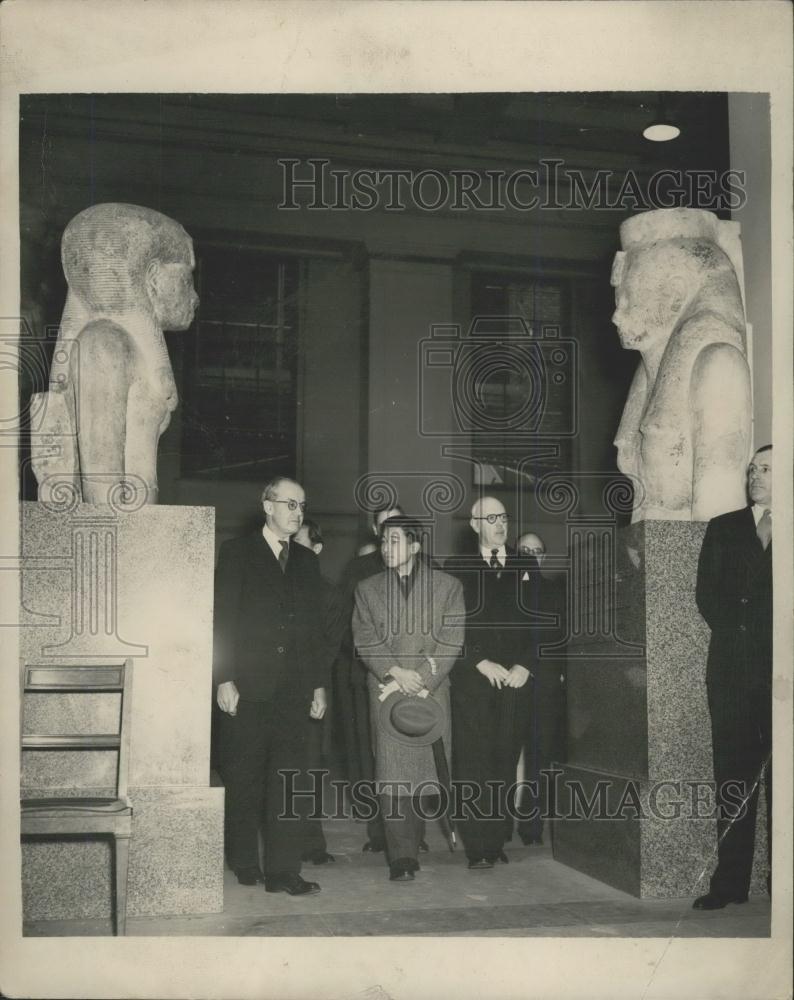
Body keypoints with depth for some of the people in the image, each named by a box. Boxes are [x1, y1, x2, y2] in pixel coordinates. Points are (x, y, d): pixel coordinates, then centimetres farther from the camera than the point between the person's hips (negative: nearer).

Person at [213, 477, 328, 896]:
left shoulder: (307, 561, 15)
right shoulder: (237, 553, 2)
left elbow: (315, 627, 16)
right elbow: (222, 620, -4)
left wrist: (319, 684, 10)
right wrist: (225, 679, -11)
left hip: (294, 689, 4)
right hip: (247, 688, -3)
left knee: (290, 782, -1)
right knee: (244, 782, 6)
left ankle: (282, 870, 2)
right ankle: (244, 863, 19)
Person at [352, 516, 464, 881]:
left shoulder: (447, 586, 7)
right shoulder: (368, 589, 12)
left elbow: (451, 641, -1)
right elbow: (364, 640, 4)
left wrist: (421, 680, -11)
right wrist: (394, 672, -11)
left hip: (431, 691, 0)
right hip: (386, 689, 0)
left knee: (424, 767, 1)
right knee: (392, 773, -8)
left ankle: (412, 845, 17)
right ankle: (401, 858, -7)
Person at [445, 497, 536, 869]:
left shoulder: (524, 568, 15)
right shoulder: (458, 568, 7)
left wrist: (525, 664, -3)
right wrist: (482, 663, -9)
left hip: (516, 680, 2)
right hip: (472, 682, -2)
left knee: (506, 761, 1)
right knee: (472, 763, -5)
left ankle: (497, 843, 9)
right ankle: (476, 848, -1)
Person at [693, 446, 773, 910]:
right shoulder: (724, 528, 16)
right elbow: (708, 594, 8)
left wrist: (769, 639, -11)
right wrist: (742, 634, -5)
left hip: (781, 669, -2)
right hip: (733, 667, 2)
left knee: (782, 774, -1)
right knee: (734, 772, 1)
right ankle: (731, 880, 4)